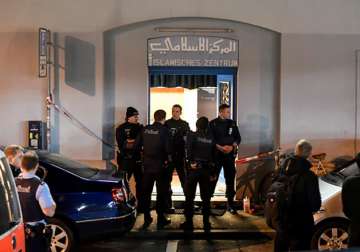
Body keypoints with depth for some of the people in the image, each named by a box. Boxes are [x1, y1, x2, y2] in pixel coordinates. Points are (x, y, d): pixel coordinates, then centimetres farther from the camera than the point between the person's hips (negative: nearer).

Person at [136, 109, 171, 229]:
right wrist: (168, 158, 2)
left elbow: (137, 145, 2)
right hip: (160, 165, -4)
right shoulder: (164, 130, -11)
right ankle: (161, 219, 13)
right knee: (161, 192, 8)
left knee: (146, 191, 13)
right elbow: (168, 147, -16)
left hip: (147, 164, 4)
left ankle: (147, 218, 21)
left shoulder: (145, 129, 1)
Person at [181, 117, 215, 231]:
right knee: (206, 197, 11)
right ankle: (206, 223, 14)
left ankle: (189, 223, 10)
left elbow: (188, 149, -20)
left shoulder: (192, 135, -4)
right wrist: (213, 171, 15)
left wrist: (191, 161, -11)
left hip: (194, 167, -3)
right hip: (207, 169, 3)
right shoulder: (211, 138, 6)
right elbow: (214, 154, 9)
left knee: (189, 196, 6)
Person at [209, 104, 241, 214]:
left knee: (230, 179, 5)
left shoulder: (232, 123, 10)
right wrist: (221, 148, -16)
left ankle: (230, 203, 12)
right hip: (216, 154, -3)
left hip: (230, 154, 3)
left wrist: (232, 146, -7)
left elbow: (238, 137, 11)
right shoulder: (213, 124, -1)